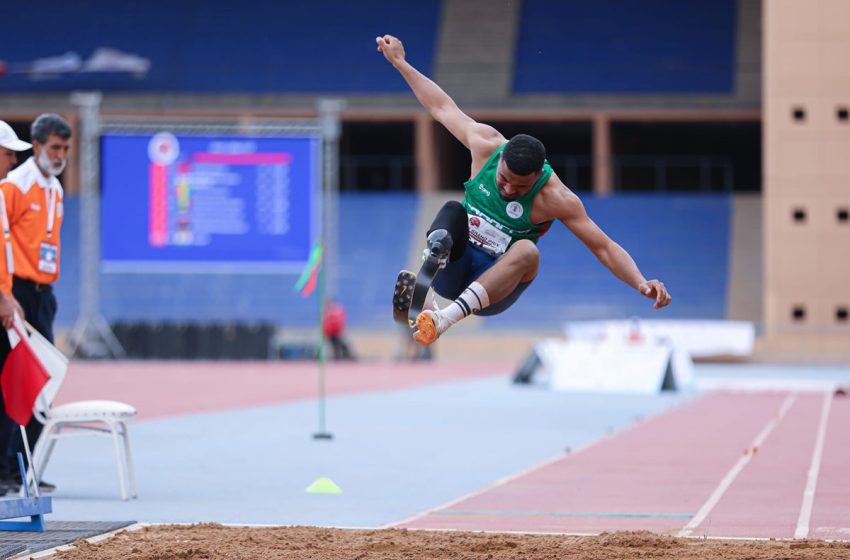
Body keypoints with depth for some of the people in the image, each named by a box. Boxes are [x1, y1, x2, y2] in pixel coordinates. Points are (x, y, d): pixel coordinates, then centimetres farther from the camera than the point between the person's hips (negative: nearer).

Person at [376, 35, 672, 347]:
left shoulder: (555, 198, -16)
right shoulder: (487, 145, -8)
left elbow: (604, 247, -15)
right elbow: (442, 106, 6)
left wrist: (641, 284, -30)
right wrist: (399, 62, 13)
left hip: (494, 281, -3)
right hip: (453, 269, 3)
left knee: (527, 250, -36)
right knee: (452, 210, -26)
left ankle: (447, 317, -55)